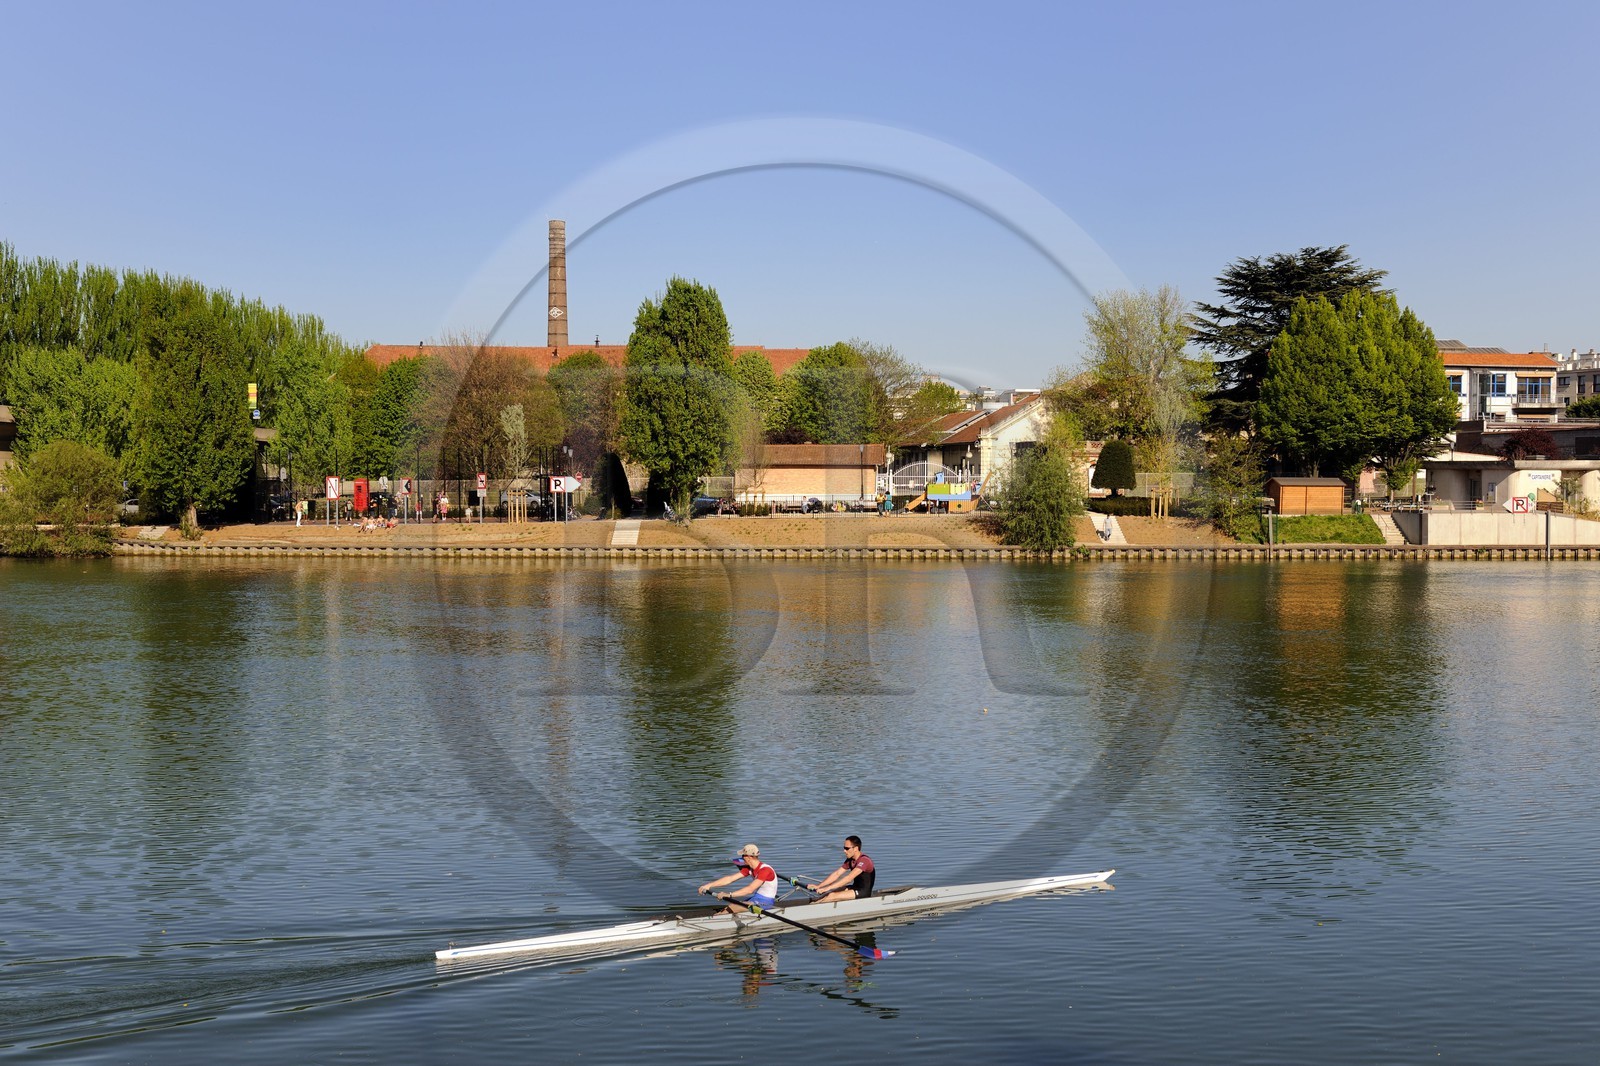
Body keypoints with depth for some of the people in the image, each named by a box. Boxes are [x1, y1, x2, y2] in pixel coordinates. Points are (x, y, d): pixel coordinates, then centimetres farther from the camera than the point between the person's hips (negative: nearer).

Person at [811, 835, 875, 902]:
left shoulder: (864, 860, -21)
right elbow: (836, 874, 5)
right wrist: (818, 886, -7)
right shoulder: (850, 860, 8)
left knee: (832, 896, -23)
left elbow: (849, 878, -30)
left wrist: (828, 888, -34)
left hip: (864, 892, -9)